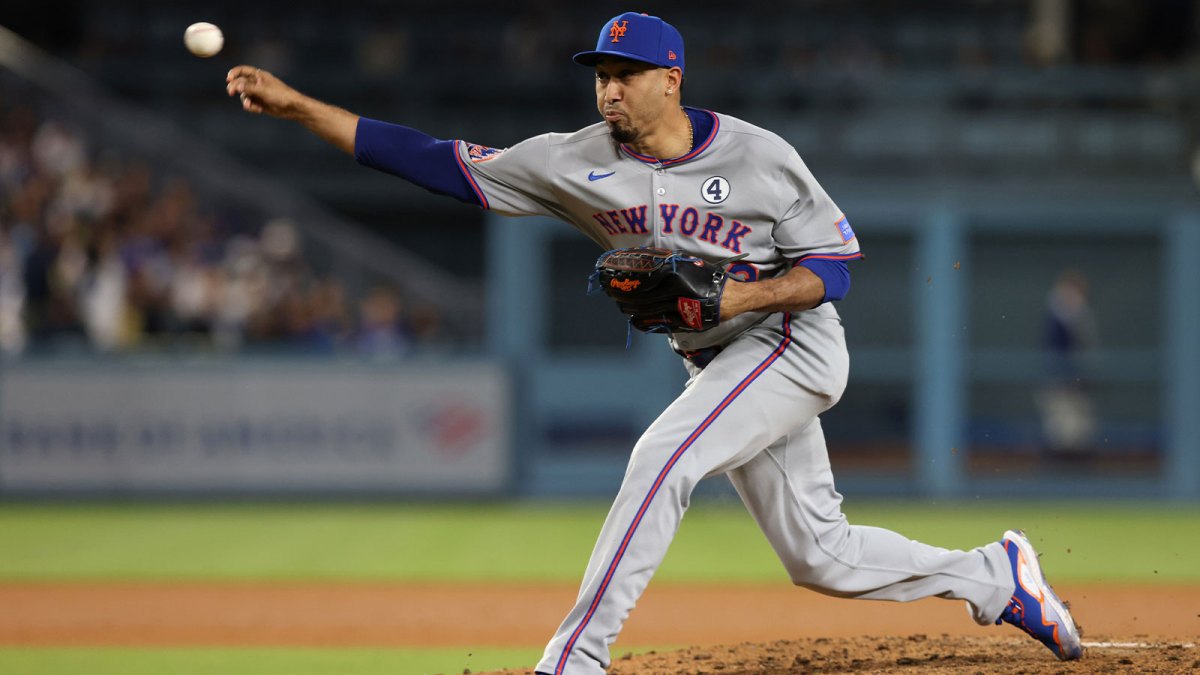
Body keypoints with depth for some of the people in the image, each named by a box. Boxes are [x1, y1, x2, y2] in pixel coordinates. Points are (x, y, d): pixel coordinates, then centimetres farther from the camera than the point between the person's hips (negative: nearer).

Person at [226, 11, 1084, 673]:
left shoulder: (758, 156, -14)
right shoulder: (577, 163, -6)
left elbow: (835, 265, -9)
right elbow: (439, 162, -10)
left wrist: (738, 296, -26)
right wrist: (299, 107, -18)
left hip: (791, 341, -6)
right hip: (718, 367, 6)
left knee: (663, 456, -26)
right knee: (818, 555, 9)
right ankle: (996, 576, 30)